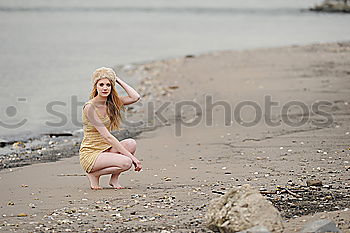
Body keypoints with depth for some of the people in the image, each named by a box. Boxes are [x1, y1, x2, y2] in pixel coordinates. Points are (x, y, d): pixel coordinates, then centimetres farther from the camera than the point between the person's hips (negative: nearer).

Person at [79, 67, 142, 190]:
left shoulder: (111, 103, 5)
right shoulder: (90, 107, -18)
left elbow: (135, 97, -5)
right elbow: (107, 137, -23)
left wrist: (118, 80, -2)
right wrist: (131, 156, -25)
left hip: (105, 150, 7)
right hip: (90, 154, -7)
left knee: (131, 143, -19)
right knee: (126, 162, -28)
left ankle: (114, 179, -3)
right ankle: (94, 174, -3)